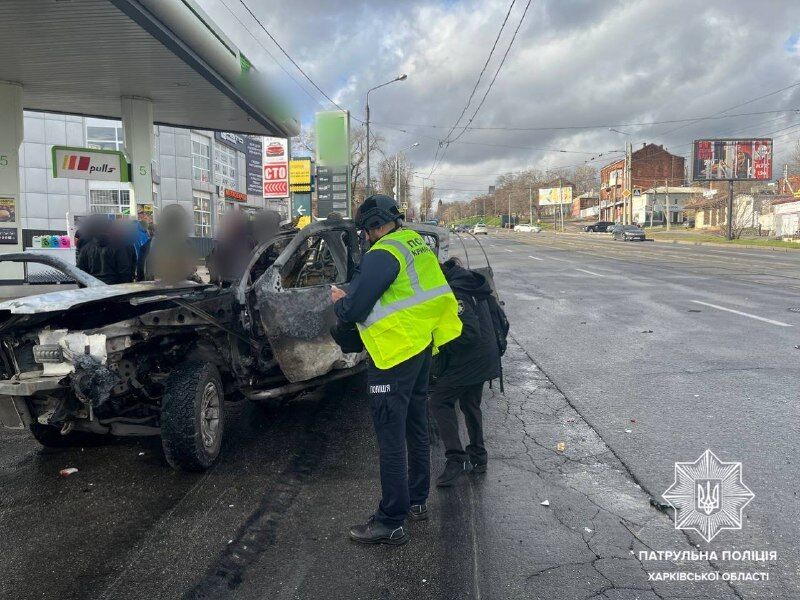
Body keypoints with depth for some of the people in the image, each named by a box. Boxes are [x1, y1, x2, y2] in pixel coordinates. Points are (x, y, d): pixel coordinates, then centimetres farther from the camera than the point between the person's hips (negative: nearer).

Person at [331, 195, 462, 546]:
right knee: (416, 429, 19)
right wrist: (351, 296, 18)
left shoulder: (382, 255, -18)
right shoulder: (417, 244, 9)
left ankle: (391, 523, 8)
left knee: (391, 440, -1)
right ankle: (417, 501, 34)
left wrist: (340, 302, 4)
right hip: (422, 347, 9)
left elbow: (353, 310, -18)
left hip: (395, 356, -9)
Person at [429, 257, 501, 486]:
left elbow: (469, 333, -26)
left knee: (440, 401, 0)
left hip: (467, 362, -10)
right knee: (470, 405, 21)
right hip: (484, 358, 10)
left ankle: (456, 459, -2)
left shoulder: (454, 293, -22)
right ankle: (477, 458, 31)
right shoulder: (469, 283, 9)